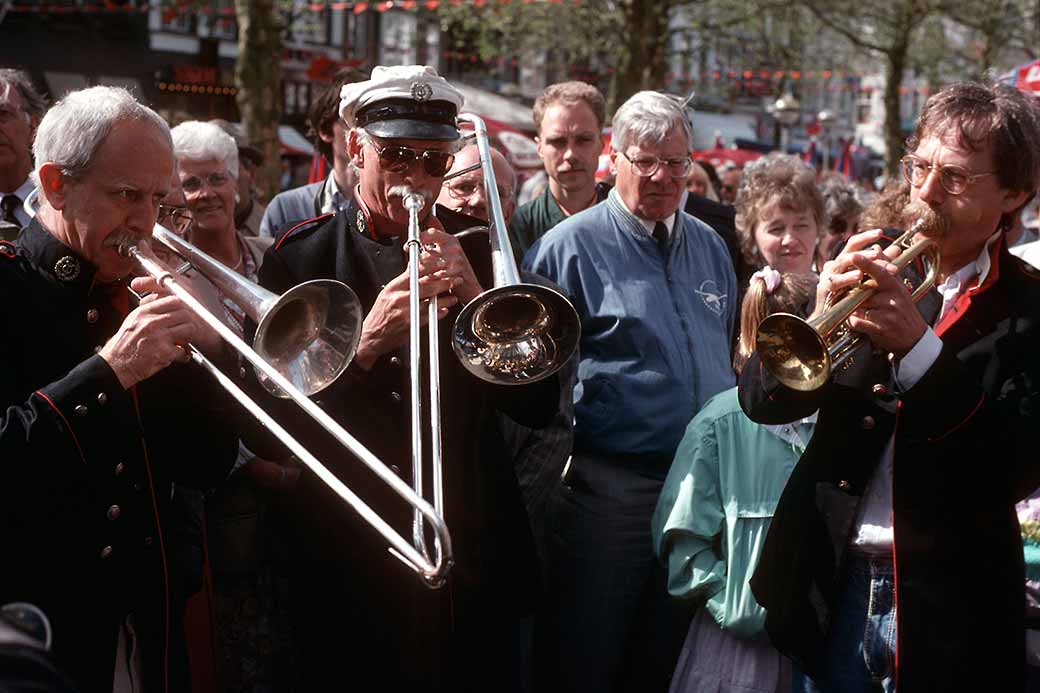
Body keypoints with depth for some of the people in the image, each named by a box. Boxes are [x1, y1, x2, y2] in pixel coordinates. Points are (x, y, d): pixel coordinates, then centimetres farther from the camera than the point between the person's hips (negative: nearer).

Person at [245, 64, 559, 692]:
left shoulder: (478, 247, 2)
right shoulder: (300, 258, -3)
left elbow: (538, 405, -3)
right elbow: (273, 425, -8)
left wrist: (473, 297, -17)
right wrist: (365, 346, -22)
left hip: (473, 556, 2)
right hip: (348, 559, -1)